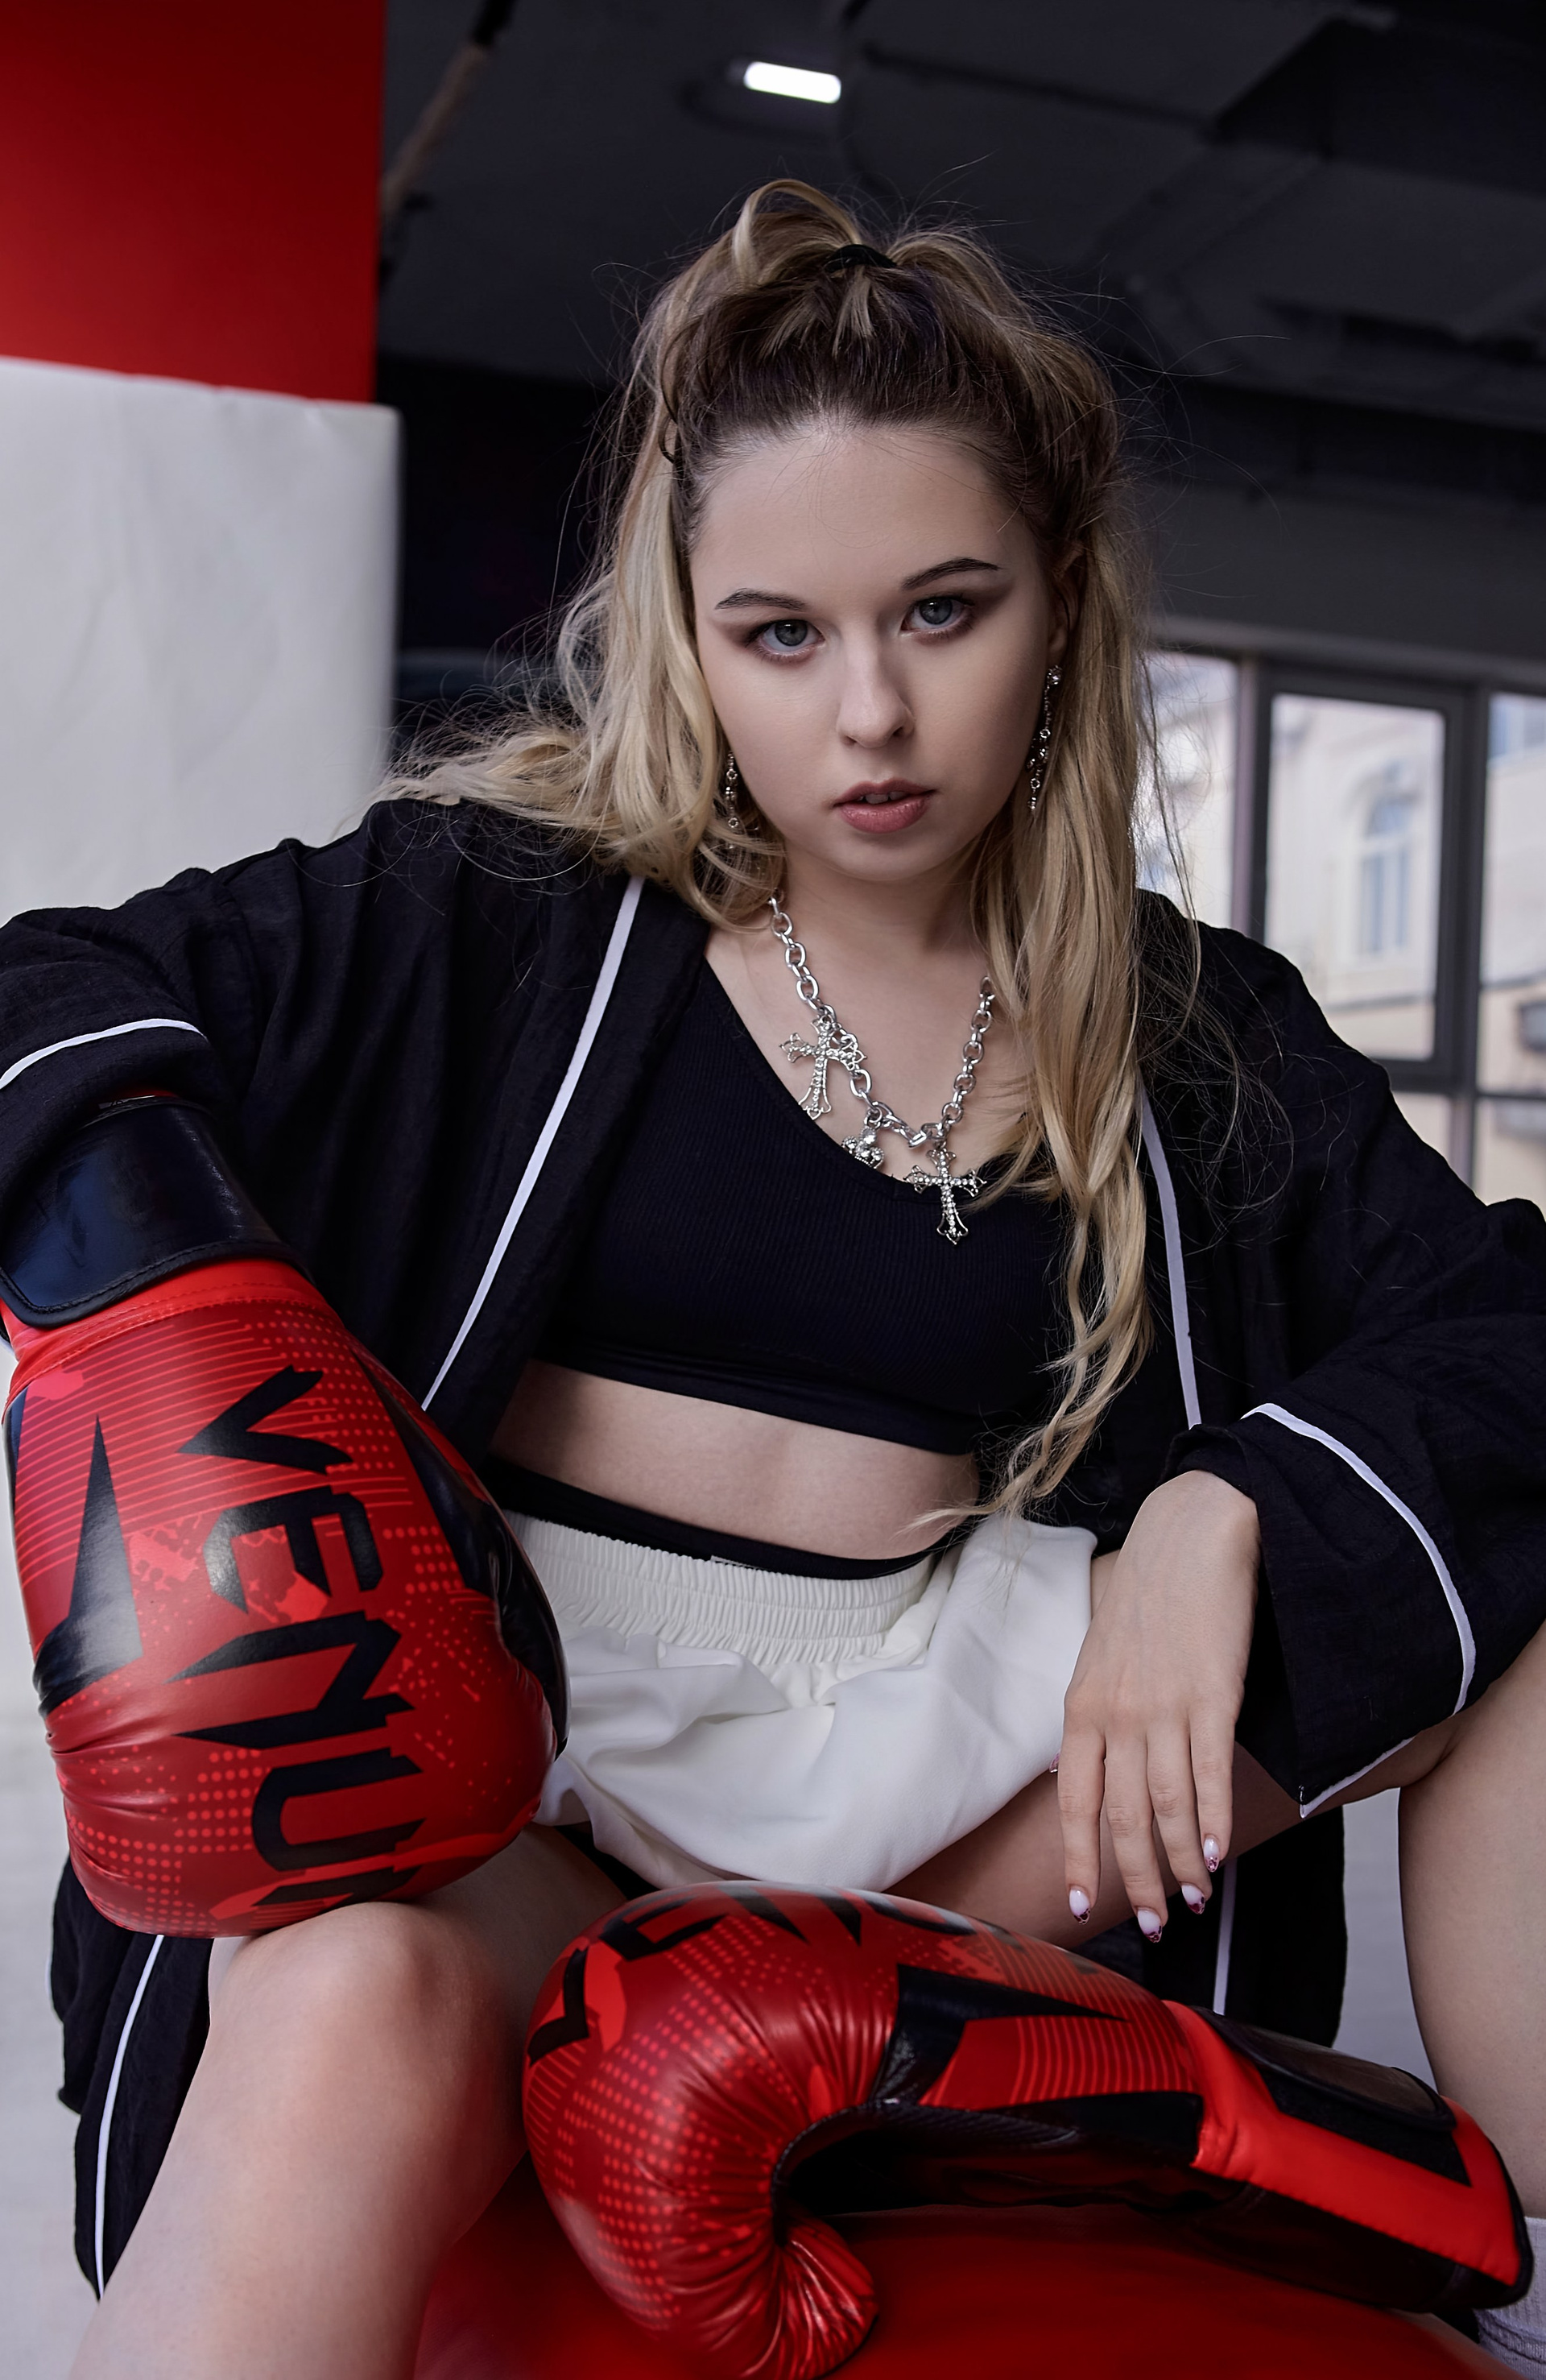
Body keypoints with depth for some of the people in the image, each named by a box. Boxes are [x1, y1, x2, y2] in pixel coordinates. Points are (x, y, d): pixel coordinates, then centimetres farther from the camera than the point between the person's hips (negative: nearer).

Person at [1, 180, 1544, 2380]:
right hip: (511, 1723, -3)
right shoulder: (509, 909, 0)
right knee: (358, 2009, -37)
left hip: (940, 1738, 4)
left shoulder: (1189, 1032, 7)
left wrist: (1224, 1514, -15)